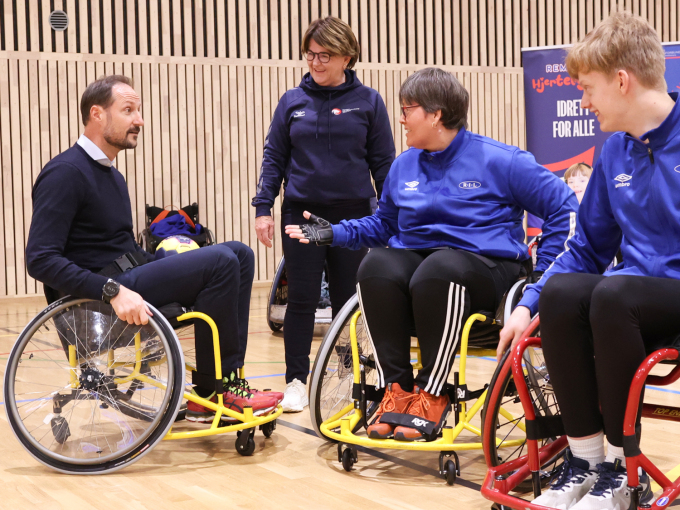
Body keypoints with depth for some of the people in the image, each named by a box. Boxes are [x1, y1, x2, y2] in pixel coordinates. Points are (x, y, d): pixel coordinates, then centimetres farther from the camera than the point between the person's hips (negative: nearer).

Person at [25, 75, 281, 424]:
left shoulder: (112, 176, 19)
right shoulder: (66, 172, -11)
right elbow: (41, 259, -20)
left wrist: (171, 261, 6)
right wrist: (113, 291, -28)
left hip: (127, 280, 10)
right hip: (99, 297, -9)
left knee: (239, 254, 0)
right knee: (220, 262, -22)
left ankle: (227, 382, -4)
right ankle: (210, 393, -11)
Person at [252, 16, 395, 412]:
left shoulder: (367, 101, 0)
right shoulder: (292, 102, 4)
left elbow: (383, 162, 3)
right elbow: (274, 157, 7)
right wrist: (263, 207, -1)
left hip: (353, 214, -1)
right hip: (302, 212, 1)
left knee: (349, 300, 8)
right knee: (301, 300, 2)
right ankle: (297, 381, 10)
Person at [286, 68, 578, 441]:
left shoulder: (497, 160, -2)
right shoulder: (403, 165, 15)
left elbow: (564, 208, 0)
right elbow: (383, 224, 27)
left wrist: (542, 272, -6)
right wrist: (333, 233, 12)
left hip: (483, 264, -5)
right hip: (414, 255, 5)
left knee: (436, 273, -40)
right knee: (376, 267, -31)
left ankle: (432, 394, -25)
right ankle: (396, 388, -23)